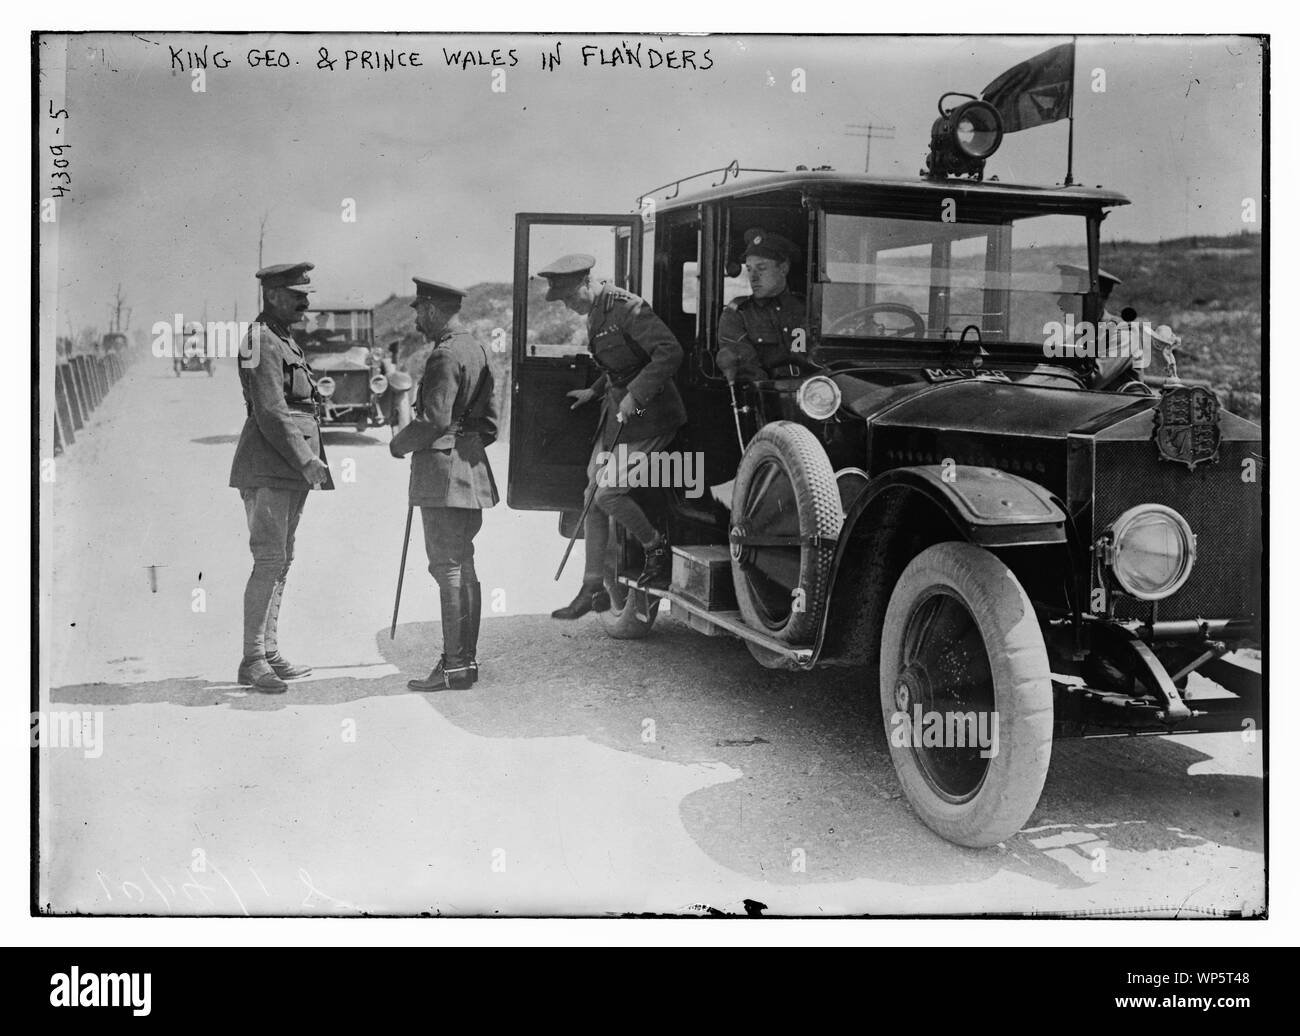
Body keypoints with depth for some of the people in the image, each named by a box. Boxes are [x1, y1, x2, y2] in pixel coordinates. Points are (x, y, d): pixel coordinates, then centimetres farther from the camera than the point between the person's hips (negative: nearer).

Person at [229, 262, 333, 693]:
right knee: (269, 560, -10)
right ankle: (252, 662, -6)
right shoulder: (261, 342, -11)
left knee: (280, 561, 12)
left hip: (291, 469, 10)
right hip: (267, 471, -10)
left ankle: (269, 653, 18)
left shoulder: (286, 341, 20)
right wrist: (305, 460, -21)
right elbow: (270, 413, -19)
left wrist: (312, 462, 20)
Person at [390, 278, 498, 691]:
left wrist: (399, 443, -5)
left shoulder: (445, 355, -14)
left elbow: (434, 421, -20)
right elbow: (490, 421, 20)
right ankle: (467, 657, 18)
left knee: (448, 568, -8)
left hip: (443, 471, -10)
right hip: (470, 468, 10)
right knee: (463, 566, 12)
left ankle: (454, 665, -6)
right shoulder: (476, 349, 17)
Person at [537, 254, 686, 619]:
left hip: (647, 413, -10)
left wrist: (636, 395, -27)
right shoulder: (595, 314, 11)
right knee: (593, 495, 7)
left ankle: (658, 551, 11)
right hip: (618, 410, 10)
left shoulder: (627, 308, -18)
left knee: (609, 493, -15)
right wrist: (595, 392, 20)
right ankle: (593, 591, 14)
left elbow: (670, 352, -26)